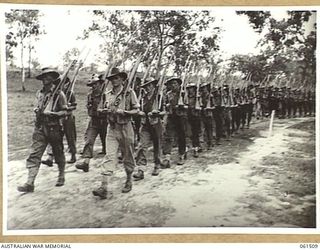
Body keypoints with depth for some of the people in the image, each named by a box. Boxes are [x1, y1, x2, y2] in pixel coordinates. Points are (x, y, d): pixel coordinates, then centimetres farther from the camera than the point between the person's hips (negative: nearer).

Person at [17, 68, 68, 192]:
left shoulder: (59, 94, -5)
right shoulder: (39, 93, 10)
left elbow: (64, 111, -8)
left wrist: (52, 114, -22)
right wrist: (37, 111, 0)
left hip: (54, 128, -4)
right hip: (40, 127, 4)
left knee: (58, 154, 12)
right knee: (34, 155, -5)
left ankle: (61, 176, 32)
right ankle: (30, 183, -5)